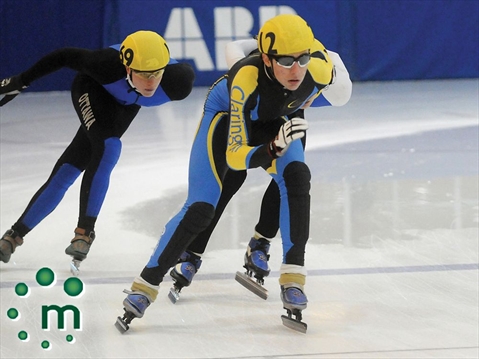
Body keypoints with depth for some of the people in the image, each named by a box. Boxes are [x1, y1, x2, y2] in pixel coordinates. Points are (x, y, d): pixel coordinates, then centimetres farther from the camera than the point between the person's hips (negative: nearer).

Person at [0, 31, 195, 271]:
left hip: (125, 105, 3)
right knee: (108, 148, -28)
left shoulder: (177, 81, -38)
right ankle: (84, 231, -15)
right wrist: (22, 81, -21)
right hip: (92, 89, -3)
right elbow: (67, 56, -28)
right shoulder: (109, 65, -44)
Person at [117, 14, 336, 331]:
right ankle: (145, 287, -2)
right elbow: (235, 157, -39)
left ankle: (293, 278, -18)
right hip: (227, 115, -4)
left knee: (297, 178, -24)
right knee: (201, 209, -14)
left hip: (273, 121, 4)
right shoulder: (246, 80, -43)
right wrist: (274, 148, -57)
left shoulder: (319, 70, -32)